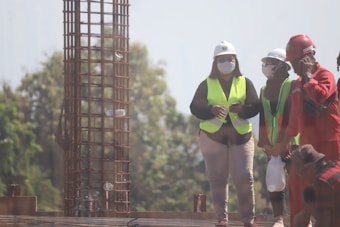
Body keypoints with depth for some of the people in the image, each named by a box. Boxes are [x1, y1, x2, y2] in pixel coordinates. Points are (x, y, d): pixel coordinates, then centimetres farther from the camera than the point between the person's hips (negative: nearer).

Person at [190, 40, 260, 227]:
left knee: (245, 177, -7)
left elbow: (255, 107, 1)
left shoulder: (245, 83, 9)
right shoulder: (207, 84, 8)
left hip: (241, 136, 0)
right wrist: (211, 110, -20)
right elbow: (195, 108, 0)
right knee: (217, 179, 0)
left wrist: (242, 109, -21)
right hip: (213, 136, 0)